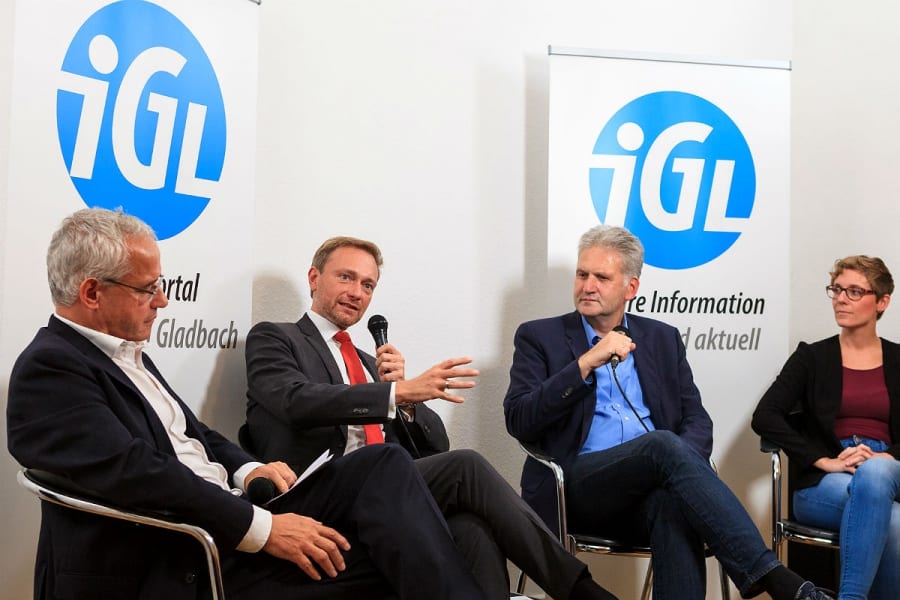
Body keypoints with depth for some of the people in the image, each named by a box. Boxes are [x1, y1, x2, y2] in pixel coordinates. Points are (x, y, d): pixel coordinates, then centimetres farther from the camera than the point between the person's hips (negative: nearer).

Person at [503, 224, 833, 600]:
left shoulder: (663, 339, 18)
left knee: (675, 503, -36)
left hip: (649, 489, 3)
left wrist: (681, 463, -12)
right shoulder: (540, 337, 8)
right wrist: (585, 363, -14)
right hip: (576, 487, -3)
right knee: (665, 444, -33)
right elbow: (518, 422, -6)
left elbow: (697, 421, 12)